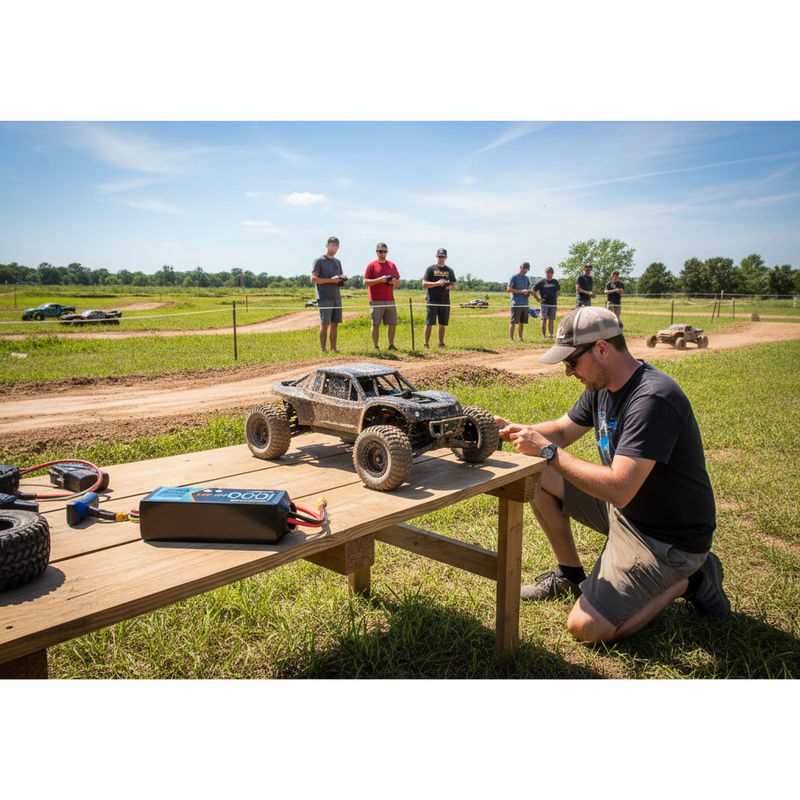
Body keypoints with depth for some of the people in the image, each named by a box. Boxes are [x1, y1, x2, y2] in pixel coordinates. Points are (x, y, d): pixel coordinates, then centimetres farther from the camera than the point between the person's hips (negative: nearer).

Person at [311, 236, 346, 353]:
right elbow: (313, 279, -10)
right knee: (324, 324, -9)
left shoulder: (338, 262, 18)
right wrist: (330, 280, -19)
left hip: (337, 298, 6)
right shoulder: (319, 261, -2)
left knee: (335, 324, 6)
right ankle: (323, 350, -5)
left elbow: (341, 277, 27)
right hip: (324, 298, -6)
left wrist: (343, 281, 2)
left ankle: (333, 349, 12)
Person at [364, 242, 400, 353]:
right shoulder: (371, 265, 2)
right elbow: (365, 282, -4)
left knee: (393, 323, 3)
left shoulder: (392, 265, 14)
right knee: (376, 324, -4)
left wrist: (394, 282, -6)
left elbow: (398, 282, 18)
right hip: (376, 301, -4)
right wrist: (379, 280, -16)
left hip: (390, 300, 4)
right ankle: (375, 347, 2)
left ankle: (391, 345, 15)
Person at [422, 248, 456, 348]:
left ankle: (441, 343, 18)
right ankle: (426, 344, 0)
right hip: (432, 301, -4)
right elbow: (424, 284, -4)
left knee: (443, 324, 7)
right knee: (429, 323, -5)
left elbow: (453, 284, 18)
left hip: (445, 302, 4)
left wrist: (450, 286, -7)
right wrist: (437, 283, -16)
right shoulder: (431, 268, 3)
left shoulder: (450, 270, 15)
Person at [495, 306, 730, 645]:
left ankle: (686, 580, 5)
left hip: (669, 537, -9)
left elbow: (618, 489, -35)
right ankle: (570, 574, 18)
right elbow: (561, 430, 9)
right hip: (624, 508, 9)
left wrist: (547, 450, -29)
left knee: (586, 627, -13)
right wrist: (512, 430, -10)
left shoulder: (652, 399, -30)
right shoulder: (602, 386, -1)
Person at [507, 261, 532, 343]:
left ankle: (520, 338, 15)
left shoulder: (527, 278, 18)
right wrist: (521, 291, -15)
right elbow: (508, 289, -10)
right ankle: (511, 339, -5)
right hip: (516, 303, -6)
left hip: (525, 303, 6)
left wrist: (528, 293, 4)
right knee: (513, 321, -8)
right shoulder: (514, 277, -2)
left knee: (521, 321, 9)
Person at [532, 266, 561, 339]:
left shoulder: (555, 282, 10)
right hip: (544, 303, -3)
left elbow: (558, 291, 28)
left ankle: (551, 335, 11)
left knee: (551, 320, 6)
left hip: (553, 304, 3)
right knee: (544, 319, -10)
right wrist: (537, 298, -2)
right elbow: (533, 291, 2)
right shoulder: (541, 282, -2)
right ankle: (543, 335, -5)